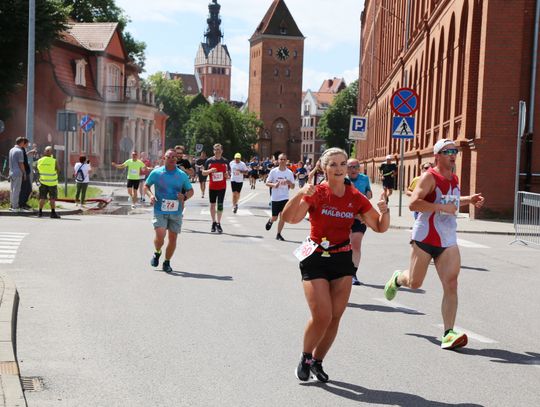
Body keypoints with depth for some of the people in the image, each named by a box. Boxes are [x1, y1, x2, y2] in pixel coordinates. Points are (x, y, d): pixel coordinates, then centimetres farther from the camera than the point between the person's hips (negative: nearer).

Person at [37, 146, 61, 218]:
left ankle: (40, 212, 10)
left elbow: (38, 170, 10)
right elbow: (58, 170, -4)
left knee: (42, 198, 10)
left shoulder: (39, 161, -4)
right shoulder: (54, 161, -15)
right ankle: (53, 213, 4)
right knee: (52, 198, 3)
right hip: (52, 182, -3)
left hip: (43, 182, 3)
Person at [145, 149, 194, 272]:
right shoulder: (156, 173, 1)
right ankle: (157, 253, 17)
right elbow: (146, 186, 13)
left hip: (176, 212, 2)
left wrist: (185, 197, -9)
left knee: (173, 238, 3)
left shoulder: (182, 175, 5)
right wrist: (151, 195, -7)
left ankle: (167, 262, 22)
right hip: (160, 211, -2)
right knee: (160, 236, -16)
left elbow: (191, 190, 13)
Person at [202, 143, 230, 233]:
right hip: (212, 186, 0)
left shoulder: (225, 161, 4)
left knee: (220, 204, -5)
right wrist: (210, 170, -16)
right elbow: (203, 173, 4)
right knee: (212, 204, 6)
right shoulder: (209, 161, 0)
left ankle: (218, 224, 1)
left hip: (222, 187, 0)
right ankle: (214, 223, 19)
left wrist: (227, 175, -7)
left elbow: (228, 172, 16)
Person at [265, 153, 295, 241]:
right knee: (274, 218, 7)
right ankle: (270, 221, 42)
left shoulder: (289, 172, 0)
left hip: (285, 198, 1)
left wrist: (289, 182, -18)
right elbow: (267, 183, -1)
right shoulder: (273, 171, -4)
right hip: (275, 198, -1)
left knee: (283, 217, -6)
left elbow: (293, 187, 4)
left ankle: (279, 234, 7)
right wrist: (274, 185, -21)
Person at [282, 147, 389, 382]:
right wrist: (300, 194, -40)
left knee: (335, 317, 5)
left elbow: (379, 227, 7)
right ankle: (305, 358, 15)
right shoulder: (316, 193, -10)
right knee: (322, 316, -11)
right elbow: (290, 218, -25)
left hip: (343, 260, 4)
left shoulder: (355, 197, 1)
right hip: (315, 259, -4)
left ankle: (317, 361, 25)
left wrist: (385, 212, -13)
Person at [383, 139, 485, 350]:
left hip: (448, 241, 5)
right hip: (425, 237, -5)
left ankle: (448, 333, -13)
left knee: (451, 284, -11)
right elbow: (413, 203, -24)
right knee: (415, 283, 8)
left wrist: (468, 200, 18)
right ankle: (397, 279, 45)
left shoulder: (454, 179, 13)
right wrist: (442, 207, -26)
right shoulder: (429, 177, -12)